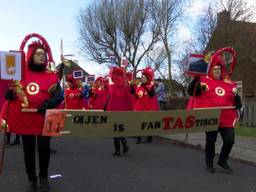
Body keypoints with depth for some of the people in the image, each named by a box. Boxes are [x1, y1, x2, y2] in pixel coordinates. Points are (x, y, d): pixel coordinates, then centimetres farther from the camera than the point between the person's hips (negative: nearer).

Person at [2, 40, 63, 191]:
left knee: (44, 148, 3)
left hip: (44, 118, -1)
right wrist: (12, 91, -9)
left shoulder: (52, 75, 2)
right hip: (24, 117, 2)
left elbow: (59, 96, -4)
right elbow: (10, 93, 14)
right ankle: (31, 179, 24)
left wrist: (48, 103, -22)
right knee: (28, 149, 9)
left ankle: (44, 177, 25)